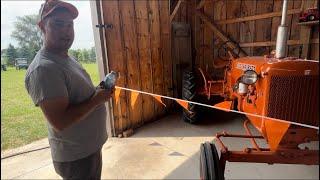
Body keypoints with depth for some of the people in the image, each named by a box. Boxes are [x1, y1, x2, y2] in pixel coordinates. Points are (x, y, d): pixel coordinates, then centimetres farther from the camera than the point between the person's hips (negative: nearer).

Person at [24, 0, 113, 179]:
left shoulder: (67, 58, 6)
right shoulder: (43, 68, -25)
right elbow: (60, 122, -29)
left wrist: (98, 91, -2)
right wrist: (97, 99, -22)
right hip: (76, 157, -9)